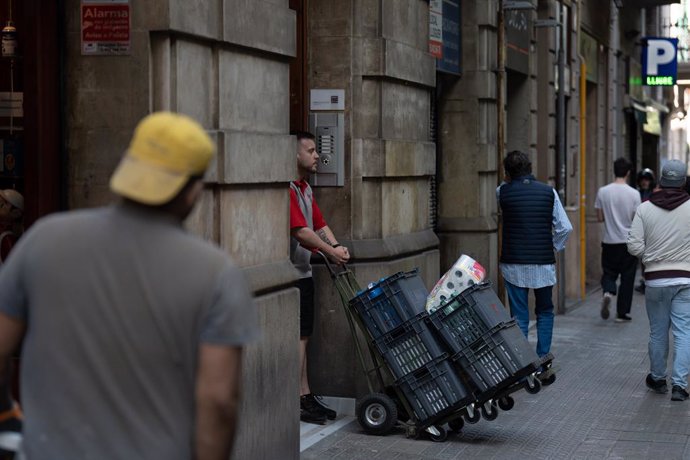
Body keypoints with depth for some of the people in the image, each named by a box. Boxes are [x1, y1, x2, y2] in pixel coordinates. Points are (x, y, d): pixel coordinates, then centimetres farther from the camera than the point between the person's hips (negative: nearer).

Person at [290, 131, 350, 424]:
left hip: (302, 273, 10)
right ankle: (299, 402, -2)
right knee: (296, 337, -7)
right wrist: (331, 251, -17)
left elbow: (319, 224, 15)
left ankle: (305, 397, 18)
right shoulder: (287, 189, -16)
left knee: (302, 337, 12)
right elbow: (300, 231, -21)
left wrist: (336, 246, -2)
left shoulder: (305, 188, 17)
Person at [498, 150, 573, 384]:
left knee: (519, 318, 6)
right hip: (543, 263, 1)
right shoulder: (548, 192, -2)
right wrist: (554, 248, 9)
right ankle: (543, 368, 11)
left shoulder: (504, 192, -3)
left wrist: (510, 180, 22)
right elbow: (565, 227, -3)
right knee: (545, 314, 15)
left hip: (513, 264, -1)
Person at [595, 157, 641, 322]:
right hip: (628, 241, -2)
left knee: (609, 272, 15)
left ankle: (608, 292, -16)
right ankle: (622, 313, 10)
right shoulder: (634, 194, -10)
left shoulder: (603, 191, -4)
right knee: (627, 277, 8)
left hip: (609, 242, 2)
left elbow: (600, 217, 0)